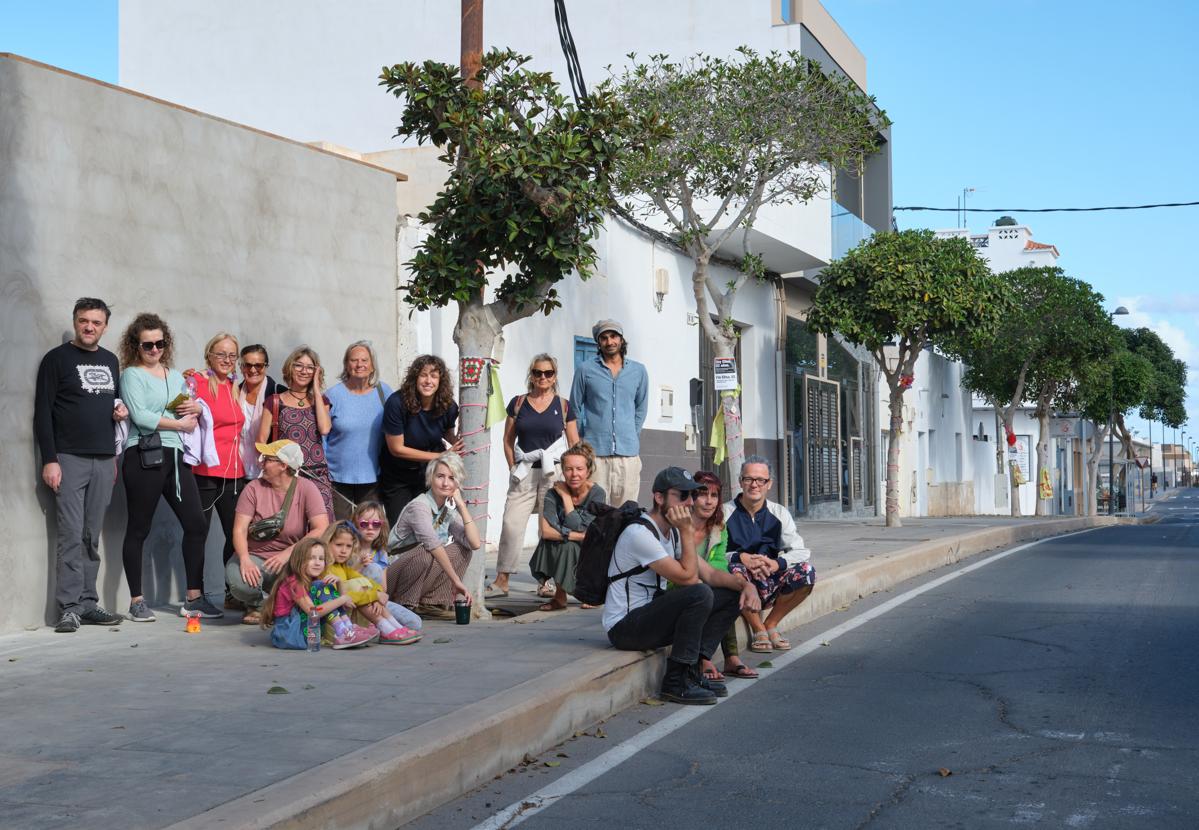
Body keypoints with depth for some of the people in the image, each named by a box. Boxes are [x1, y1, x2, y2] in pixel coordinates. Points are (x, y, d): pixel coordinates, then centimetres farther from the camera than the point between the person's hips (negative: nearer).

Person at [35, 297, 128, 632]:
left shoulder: (110, 360, 15)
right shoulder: (57, 359, -1)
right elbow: (42, 413, -5)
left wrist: (122, 410, 4)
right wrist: (49, 460, -12)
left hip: (104, 460, 5)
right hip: (69, 459, -5)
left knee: (92, 538, 7)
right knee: (71, 535, -8)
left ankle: (88, 603, 11)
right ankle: (70, 607, -6)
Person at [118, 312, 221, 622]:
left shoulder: (175, 376, 20)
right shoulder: (132, 374, 2)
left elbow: (192, 416, 25)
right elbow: (140, 416, -12)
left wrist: (196, 408, 2)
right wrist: (180, 424, -5)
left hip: (176, 456, 6)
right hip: (144, 457, -6)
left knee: (196, 524, 1)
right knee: (139, 529, 0)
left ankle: (194, 598, 8)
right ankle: (137, 601, 6)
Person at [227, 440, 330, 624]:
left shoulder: (306, 489, -5)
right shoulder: (254, 488, -1)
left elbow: (322, 530, -16)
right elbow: (240, 529, -9)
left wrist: (288, 553, -27)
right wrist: (245, 560, -28)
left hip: (291, 560, 0)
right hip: (255, 556, 1)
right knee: (239, 580, -33)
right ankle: (255, 605, 6)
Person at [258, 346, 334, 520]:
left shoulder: (321, 401, 15)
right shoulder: (274, 402, 8)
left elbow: (324, 428, -5)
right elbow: (261, 441, 5)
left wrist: (316, 390, 1)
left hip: (317, 475, 2)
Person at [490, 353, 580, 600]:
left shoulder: (563, 406, 7)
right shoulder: (518, 403, 8)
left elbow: (574, 445, 8)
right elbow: (508, 440, 12)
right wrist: (513, 468, 3)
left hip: (554, 472, 0)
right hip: (524, 474, 1)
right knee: (511, 524, -6)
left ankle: (546, 582, 11)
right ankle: (501, 581, 0)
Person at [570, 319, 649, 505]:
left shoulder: (638, 371, 12)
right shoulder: (585, 369, 5)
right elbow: (575, 409, 10)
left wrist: (631, 437, 14)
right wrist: (581, 443, 7)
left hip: (628, 450, 2)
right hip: (595, 450, -2)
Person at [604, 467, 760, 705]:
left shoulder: (672, 533, 11)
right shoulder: (639, 533, -20)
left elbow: (709, 573, 8)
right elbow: (688, 577, -21)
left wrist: (745, 584, -9)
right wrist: (687, 531, -17)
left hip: (650, 617, 9)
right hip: (624, 627, -9)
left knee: (732, 595, 1)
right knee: (700, 594, -29)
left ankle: (692, 669, -1)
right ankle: (676, 681, -18)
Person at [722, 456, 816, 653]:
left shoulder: (779, 513, 6)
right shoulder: (725, 513, -4)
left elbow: (802, 552, -3)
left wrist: (776, 563, -24)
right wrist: (741, 558, -31)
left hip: (769, 585, 3)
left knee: (806, 572, -20)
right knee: (734, 569, -35)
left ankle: (771, 625, -1)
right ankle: (758, 629, -14)